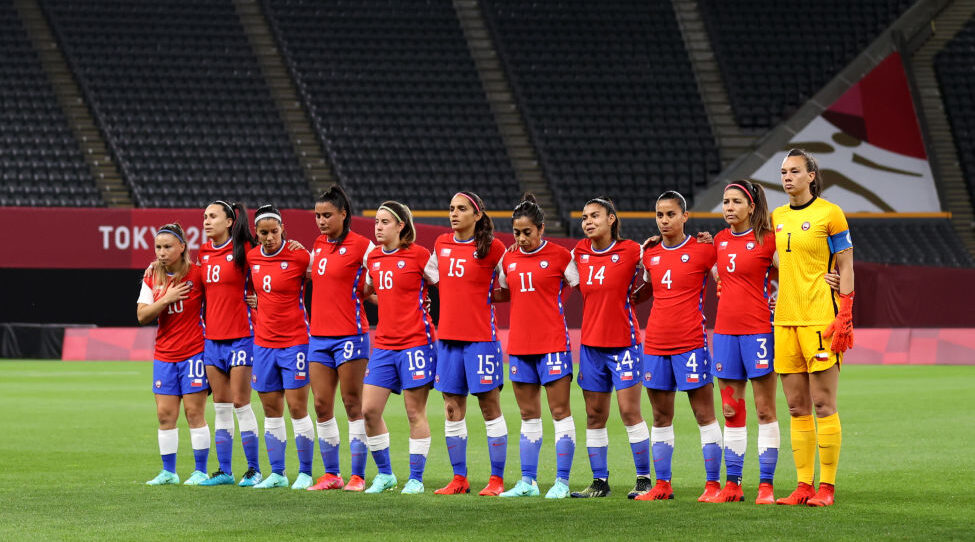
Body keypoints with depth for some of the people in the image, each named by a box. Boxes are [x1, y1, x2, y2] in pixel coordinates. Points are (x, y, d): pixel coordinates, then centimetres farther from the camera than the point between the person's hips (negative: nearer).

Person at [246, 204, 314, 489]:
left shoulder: (298, 256, -10)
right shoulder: (252, 257, 6)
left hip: (294, 341, -5)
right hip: (263, 342, 5)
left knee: (297, 409, -5)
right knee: (271, 410, 7)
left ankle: (305, 473, 4)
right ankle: (276, 473, 13)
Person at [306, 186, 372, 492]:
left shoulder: (360, 245, -7)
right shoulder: (318, 245, 12)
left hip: (350, 334, -6)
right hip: (319, 335, 7)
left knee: (353, 405, -3)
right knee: (322, 406, 5)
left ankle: (358, 476, 2)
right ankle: (331, 474, 13)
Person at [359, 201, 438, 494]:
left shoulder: (418, 255, -6)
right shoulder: (373, 257, 11)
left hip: (416, 341, -6)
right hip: (384, 344, 6)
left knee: (415, 412, -1)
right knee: (369, 410, 1)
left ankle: (416, 479, 7)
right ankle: (384, 474, 15)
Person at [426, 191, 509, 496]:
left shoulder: (492, 248, -5)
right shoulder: (441, 245, 10)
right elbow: (430, 275, 24)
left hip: (481, 337, -5)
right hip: (448, 335, 5)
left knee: (490, 406, -2)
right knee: (452, 409, 7)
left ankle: (497, 479, 2)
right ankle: (459, 479, 13)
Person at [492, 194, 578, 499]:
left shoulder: (559, 256, -4)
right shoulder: (508, 260, 9)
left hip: (553, 342, -5)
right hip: (519, 344, 5)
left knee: (560, 411, -3)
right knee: (528, 415, 9)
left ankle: (562, 481, 0)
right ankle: (528, 481, 13)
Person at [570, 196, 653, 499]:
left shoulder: (631, 251, -7)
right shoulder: (579, 253, 6)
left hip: (624, 342, -5)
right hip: (590, 344, 5)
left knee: (630, 411, -7)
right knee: (594, 415, 6)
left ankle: (644, 479, 0)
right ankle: (599, 481, 12)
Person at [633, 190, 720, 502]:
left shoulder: (703, 251, -4)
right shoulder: (650, 255, 11)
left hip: (691, 344, -5)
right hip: (655, 345, 5)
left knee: (704, 415, -3)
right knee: (661, 418, 9)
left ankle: (713, 484, 0)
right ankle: (662, 485, 14)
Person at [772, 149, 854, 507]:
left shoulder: (829, 213, -3)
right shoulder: (777, 217, 14)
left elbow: (845, 267, -4)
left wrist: (844, 316, -11)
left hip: (820, 317, -6)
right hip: (785, 318, 6)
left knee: (823, 404, -5)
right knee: (796, 407, 5)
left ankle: (827, 487, -2)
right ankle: (804, 486, 8)